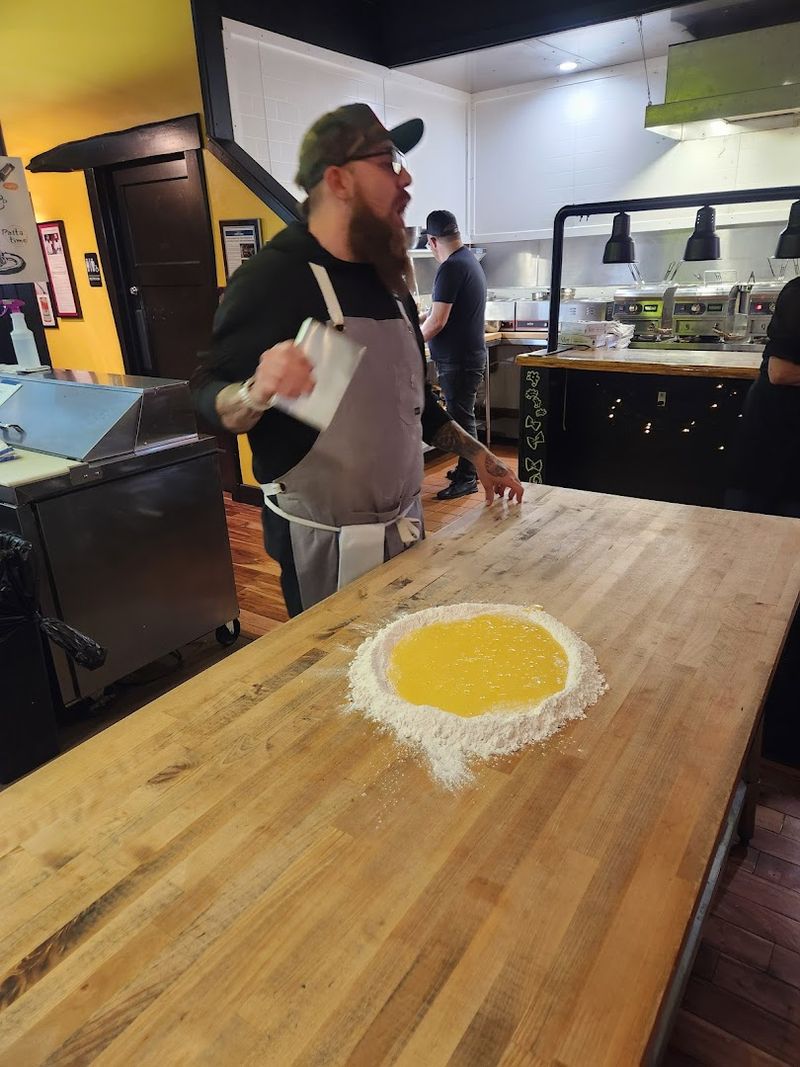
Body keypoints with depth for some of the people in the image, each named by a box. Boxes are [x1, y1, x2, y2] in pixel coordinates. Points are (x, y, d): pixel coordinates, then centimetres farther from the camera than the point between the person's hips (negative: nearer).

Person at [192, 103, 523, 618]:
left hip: (404, 524, 8)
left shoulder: (390, 281, 9)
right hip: (324, 541, -7)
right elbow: (209, 398, -16)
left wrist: (477, 454, 13)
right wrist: (258, 392, -37)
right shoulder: (273, 277, -15)